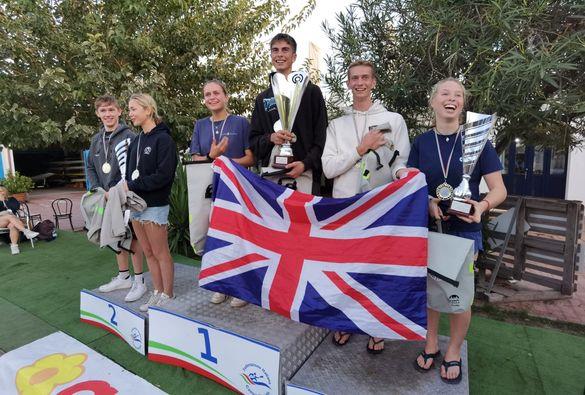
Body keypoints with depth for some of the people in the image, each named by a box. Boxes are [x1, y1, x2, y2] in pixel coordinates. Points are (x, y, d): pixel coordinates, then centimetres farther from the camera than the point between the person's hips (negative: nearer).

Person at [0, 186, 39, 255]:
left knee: (13, 225, -36)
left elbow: (17, 206, 0)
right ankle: (26, 231, -50)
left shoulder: (11, 199, 21)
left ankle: (14, 245, -45)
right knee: (10, 216, -35)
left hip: (10, 219, 1)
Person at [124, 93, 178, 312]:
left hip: (154, 205, -7)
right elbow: (130, 173, 14)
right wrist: (124, 188, -6)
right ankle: (157, 293, 25)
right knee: (148, 253, 13)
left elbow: (163, 175, -18)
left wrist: (132, 186, -15)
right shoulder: (135, 142, 14)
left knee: (160, 253, 1)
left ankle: (168, 296, 14)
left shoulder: (163, 138, -9)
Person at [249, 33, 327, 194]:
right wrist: (270, 138, -6)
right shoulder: (263, 98, 20)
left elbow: (321, 135, 3)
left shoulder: (311, 91, 9)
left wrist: (306, 163, -12)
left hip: (303, 174, -2)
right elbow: (254, 139, 17)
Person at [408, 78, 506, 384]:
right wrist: (427, 201, -18)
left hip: (464, 228, -1)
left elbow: (499, 189, -6)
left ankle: (453, 353, 31)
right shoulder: (421, 143, 0)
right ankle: (431, 344, 33)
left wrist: (482, 205, -27)